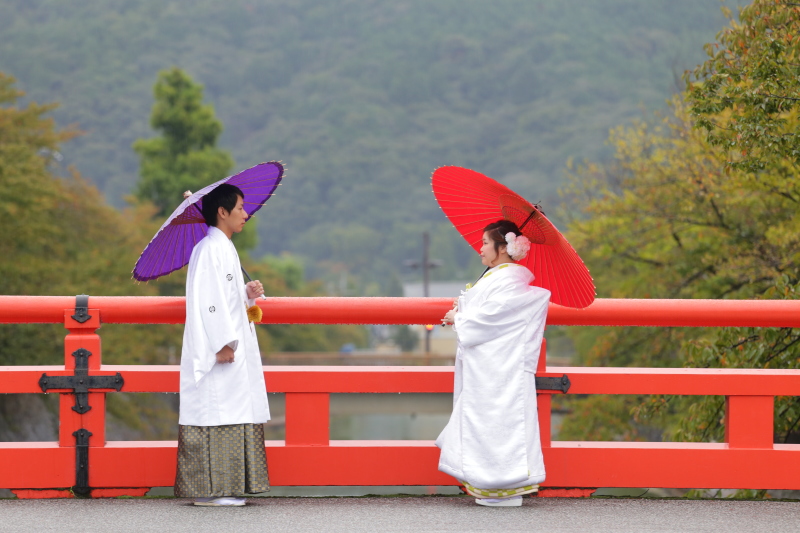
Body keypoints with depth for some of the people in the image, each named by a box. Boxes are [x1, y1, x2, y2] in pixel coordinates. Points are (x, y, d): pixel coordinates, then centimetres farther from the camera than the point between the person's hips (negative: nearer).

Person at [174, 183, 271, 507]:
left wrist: (246, 294, 9)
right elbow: (208, 300, -19)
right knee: (215, 418, -10)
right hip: (219, 352, -10)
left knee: (230, 416, 9)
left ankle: (224, 489, 11)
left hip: (230, 351, 10)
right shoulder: (211, 249, -13)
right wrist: (223, 344, -23)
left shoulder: (223, 249, 19)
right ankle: (210, 490, -9)